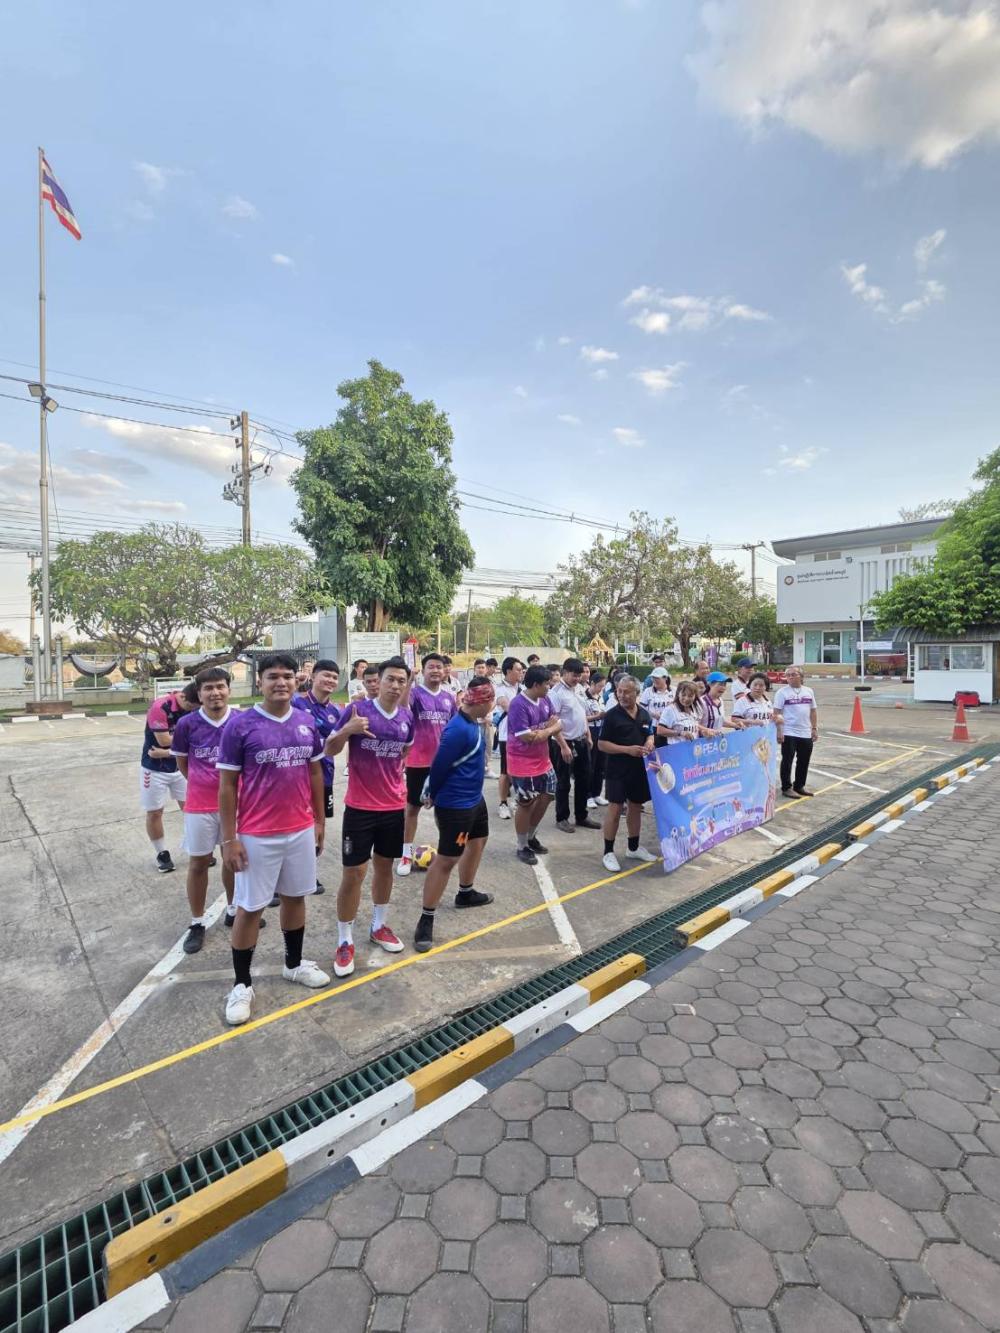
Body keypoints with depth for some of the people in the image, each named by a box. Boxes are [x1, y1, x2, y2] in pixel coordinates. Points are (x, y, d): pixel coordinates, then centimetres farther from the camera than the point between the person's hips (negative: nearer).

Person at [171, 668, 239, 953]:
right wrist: (204, 784, 4)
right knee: (198, 863, 9)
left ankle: (233, 910, 35)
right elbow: (182, 763, 5)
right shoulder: (187, 724, -8)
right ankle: (197, 923, 26)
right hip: (200, 805, -1)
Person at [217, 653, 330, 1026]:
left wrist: (320, 821, 11)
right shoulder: (239, 725, -12)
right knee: (249, 908, 9)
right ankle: (242, 984, 28)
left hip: (301, 831, 5)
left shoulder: (307, 722, 1)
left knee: (295, 897, 19)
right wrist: (229, 838, -9)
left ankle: (294, 964, 39)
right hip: (256, 836, -4)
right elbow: (227, 786, -8)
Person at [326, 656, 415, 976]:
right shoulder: (357, 709, -13)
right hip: (360, 807, -4)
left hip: (394, 807, 4)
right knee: (354, 873, 2)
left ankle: (379, 926, 36)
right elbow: (329, 750, -9)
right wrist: (347, 729, -27)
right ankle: (345, 941, 18)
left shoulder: (407, 717, 0)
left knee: (385, 866, 17)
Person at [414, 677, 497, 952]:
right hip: (455, 805, -10)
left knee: (478, 841, 26)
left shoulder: (474, 722, 2)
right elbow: (439, 765, -20)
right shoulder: (458, 729, -27)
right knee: (446, 859, -3)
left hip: (474, 798, 10)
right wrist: (433, 795, -5)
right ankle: (425, 921, 10)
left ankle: (466, 893, 47)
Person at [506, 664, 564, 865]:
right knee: (526, 804, 4)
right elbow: (528, 737, -26)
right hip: (523, 763, -8)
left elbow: (557, 725, 4)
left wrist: (542, 731, -17)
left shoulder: (544, 701, 1)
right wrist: (549, 729, -10)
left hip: (543, 760, 8)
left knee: (547, 795, 18)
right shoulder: (518, 704, -24)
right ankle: (522, 847, 24)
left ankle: (531, 837, 38)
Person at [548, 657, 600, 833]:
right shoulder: (556, 692, -16)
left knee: (584, 780, 15)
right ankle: (562, 818, 19)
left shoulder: (577, 689, 9)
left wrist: (588, 736, 14)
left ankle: (581, 816, 29)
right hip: (565, 743, -8)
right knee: (563, 782, 5)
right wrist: (564, 746, -22)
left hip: (581, 742, 8)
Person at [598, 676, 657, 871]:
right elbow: (602, 744, -11)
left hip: (639, 769, 6)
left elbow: (649, 735, 19)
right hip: (617, 770, -5)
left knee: (635, 807, 15)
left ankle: (634, 848, 30)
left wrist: (649, 745, -5)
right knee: (615, 808, -4)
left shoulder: (644, 714, 5)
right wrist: (627, 749, -20)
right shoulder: (612, 715, -11)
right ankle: (608, 852, 7)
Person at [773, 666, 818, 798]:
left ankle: (799, 786, 27)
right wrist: (778, 731, -15)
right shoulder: (782, 692, -7)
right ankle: (786, 788, 10)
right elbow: (776, 713, -9)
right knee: (787, 761, 1)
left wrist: (815, 729, 10)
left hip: (806, 733, 5)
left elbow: (812, 711, 14)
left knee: (804, 761, 13)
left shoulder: (808, 691, 9)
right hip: (789, 733, -5)